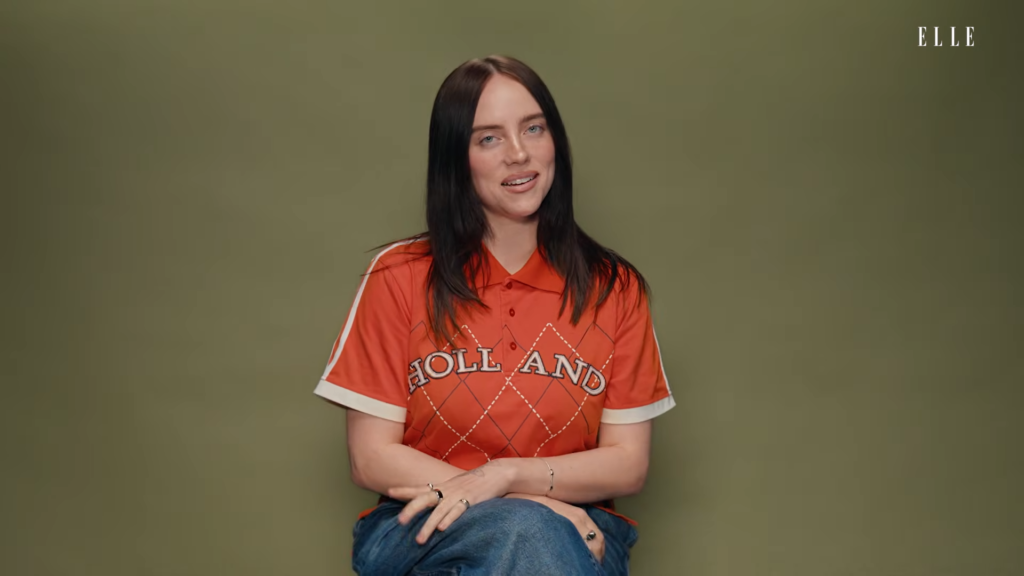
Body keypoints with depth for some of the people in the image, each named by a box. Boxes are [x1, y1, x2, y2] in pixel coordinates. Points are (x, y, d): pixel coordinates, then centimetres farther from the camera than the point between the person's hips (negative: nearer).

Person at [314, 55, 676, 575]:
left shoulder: (614, 288, 6)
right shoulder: (399, 277, 1)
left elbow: (629, 464, 2)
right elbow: (371, 459, -3)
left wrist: (505, 475, -17)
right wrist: (534, 507, -14)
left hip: (577, 533, 2)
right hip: (420, 529, -2)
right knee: (527, 531, -35)